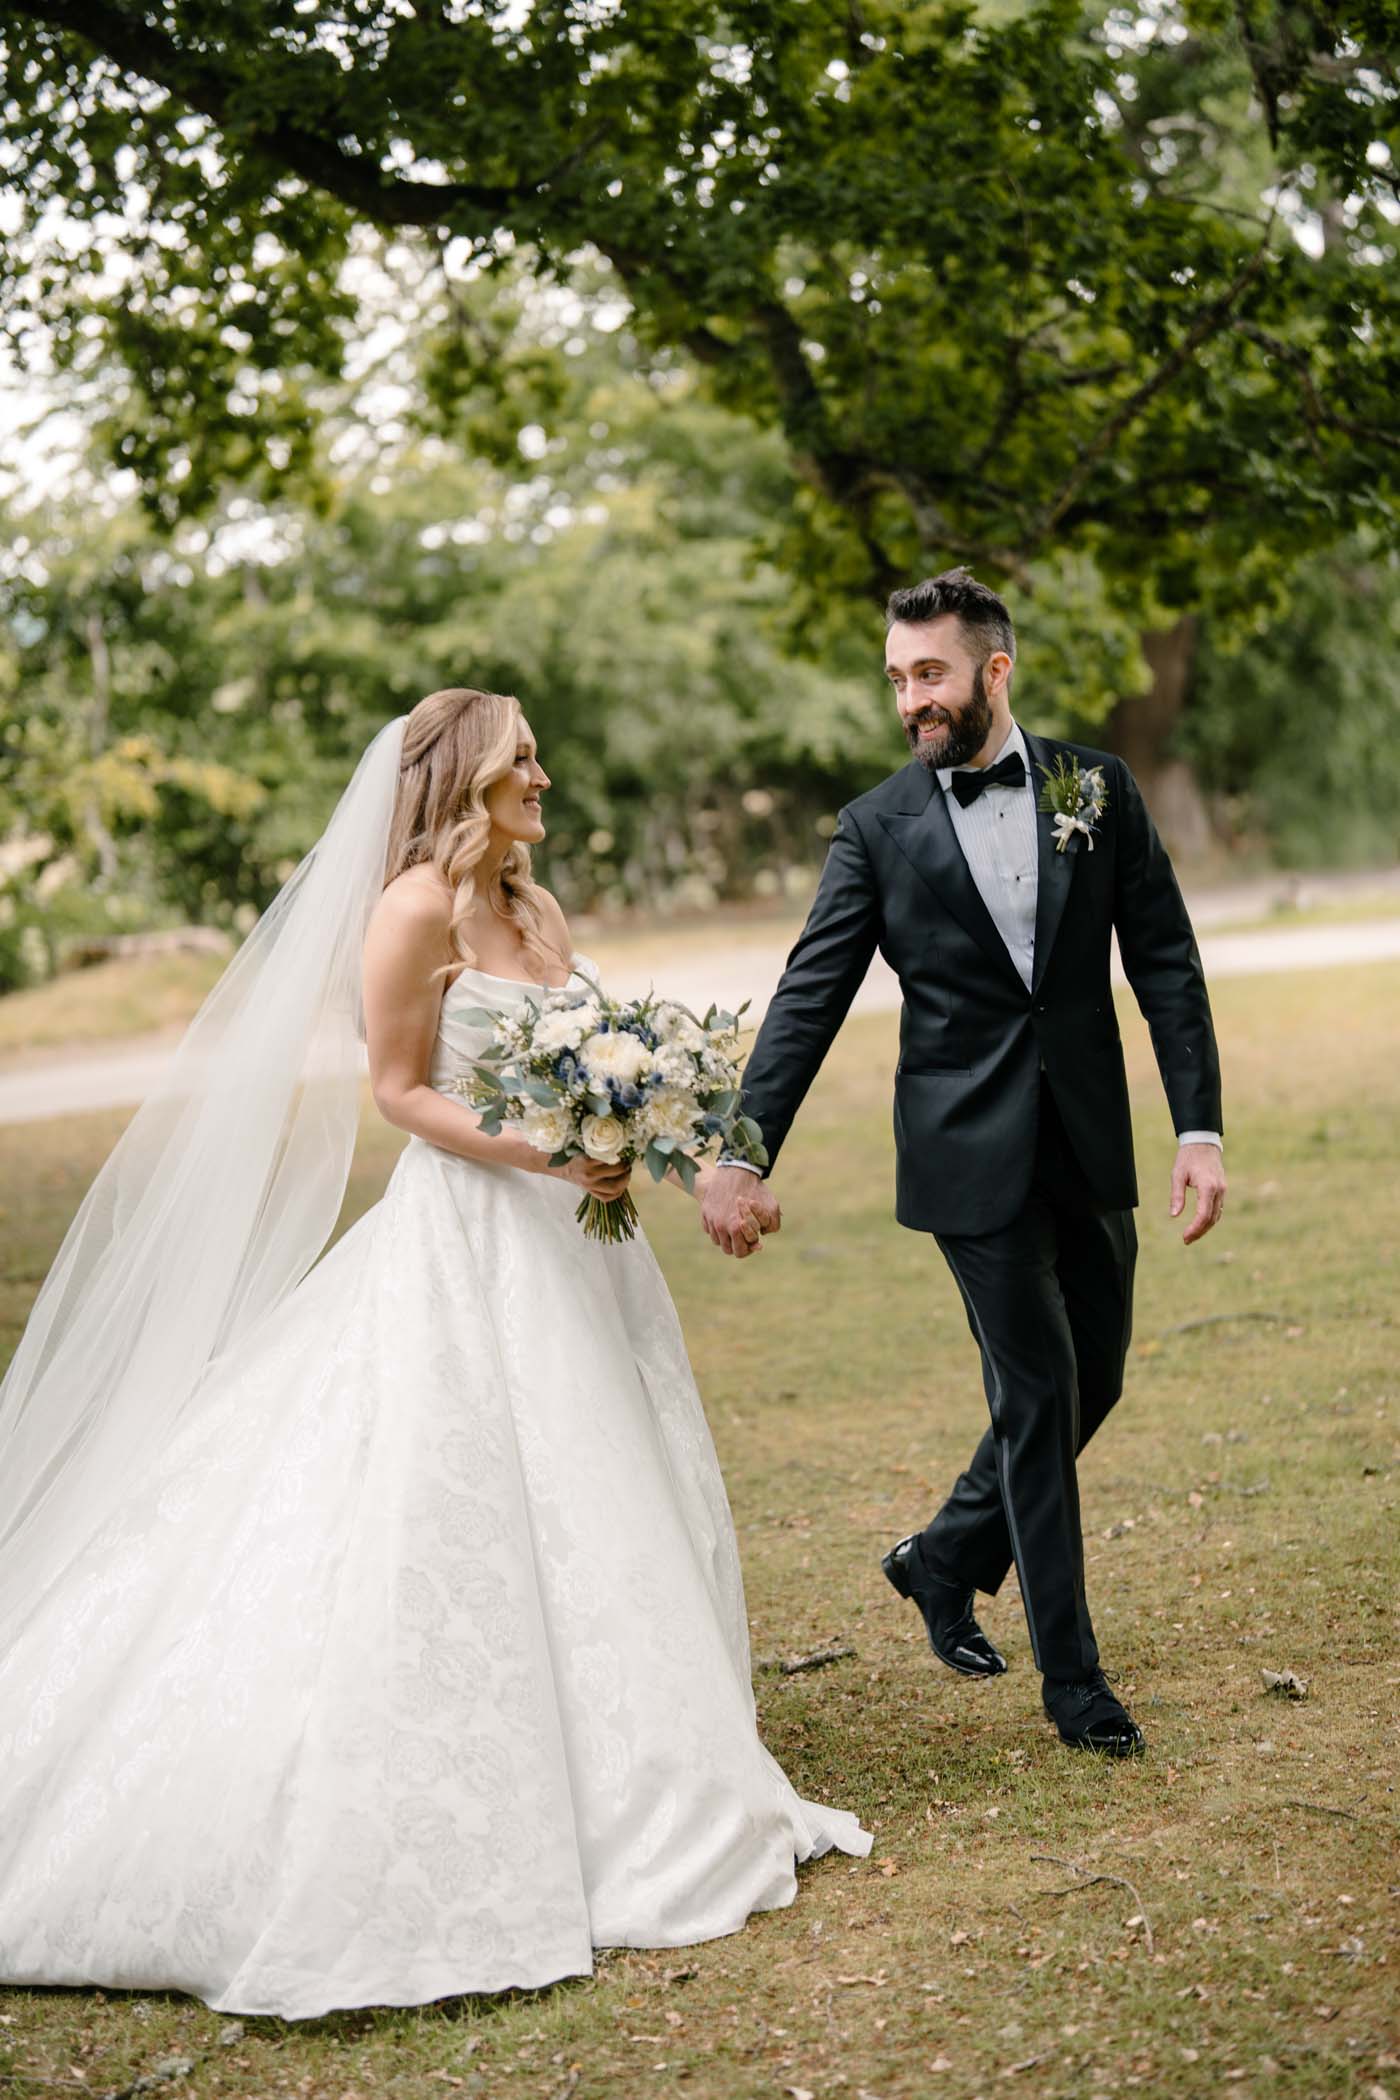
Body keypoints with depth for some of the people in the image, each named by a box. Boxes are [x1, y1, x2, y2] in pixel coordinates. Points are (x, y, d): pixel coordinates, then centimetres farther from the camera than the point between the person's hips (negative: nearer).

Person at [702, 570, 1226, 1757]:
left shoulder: (1096, 788, 2)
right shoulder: (878, 828, -3)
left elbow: (1165, 962, 2)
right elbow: (809, 1001, -5)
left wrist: (1199, 1128, -6)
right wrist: (743, 1156, -12)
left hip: (1090, 1145, 3)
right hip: (974, 1158, -3)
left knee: (1092, 1383, 12)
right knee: (1038, 1397, 0)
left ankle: (947, 1560, 35)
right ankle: (1071, 1672, 13)